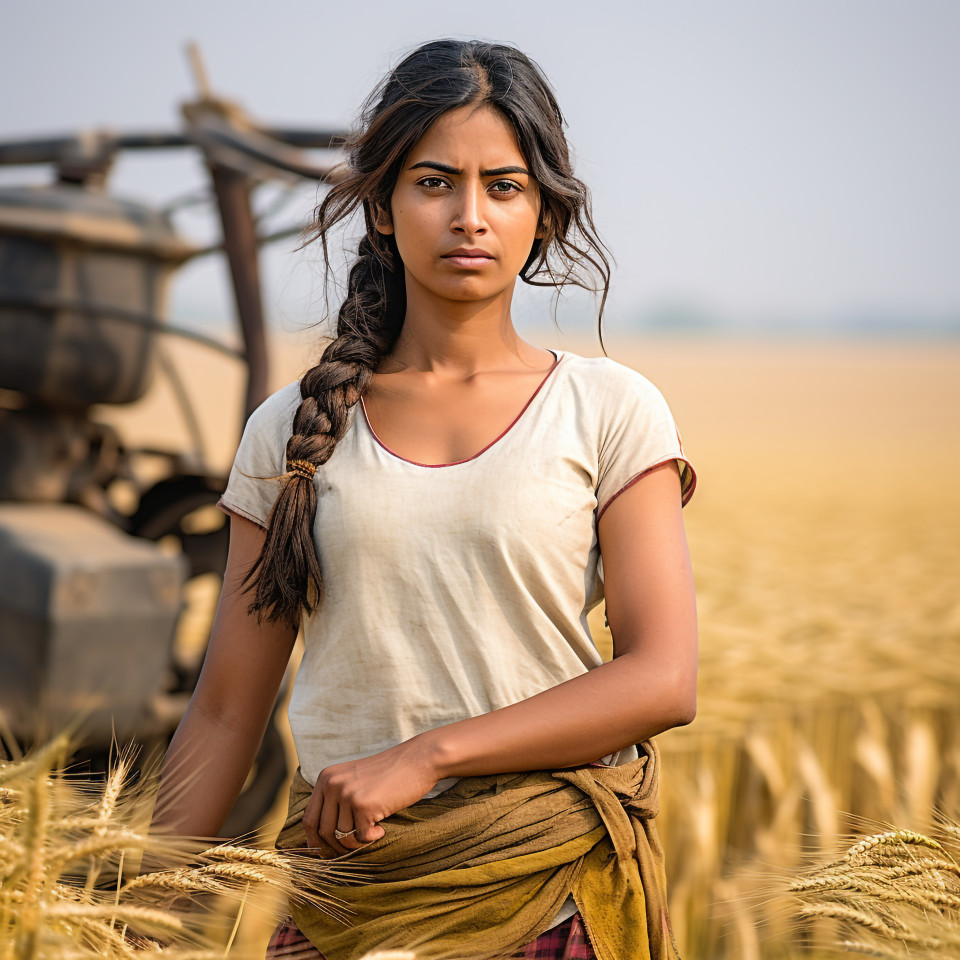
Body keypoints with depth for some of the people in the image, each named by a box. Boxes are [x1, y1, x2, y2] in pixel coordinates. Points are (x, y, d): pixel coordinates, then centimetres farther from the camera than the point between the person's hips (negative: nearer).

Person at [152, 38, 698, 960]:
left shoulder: (609, 410, 0)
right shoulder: (291, 432, 5)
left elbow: (664, 678, -8)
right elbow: (224, 713, 7)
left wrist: (426, 755, -16)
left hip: (555, 883, -1)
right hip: (345, 876, 1)